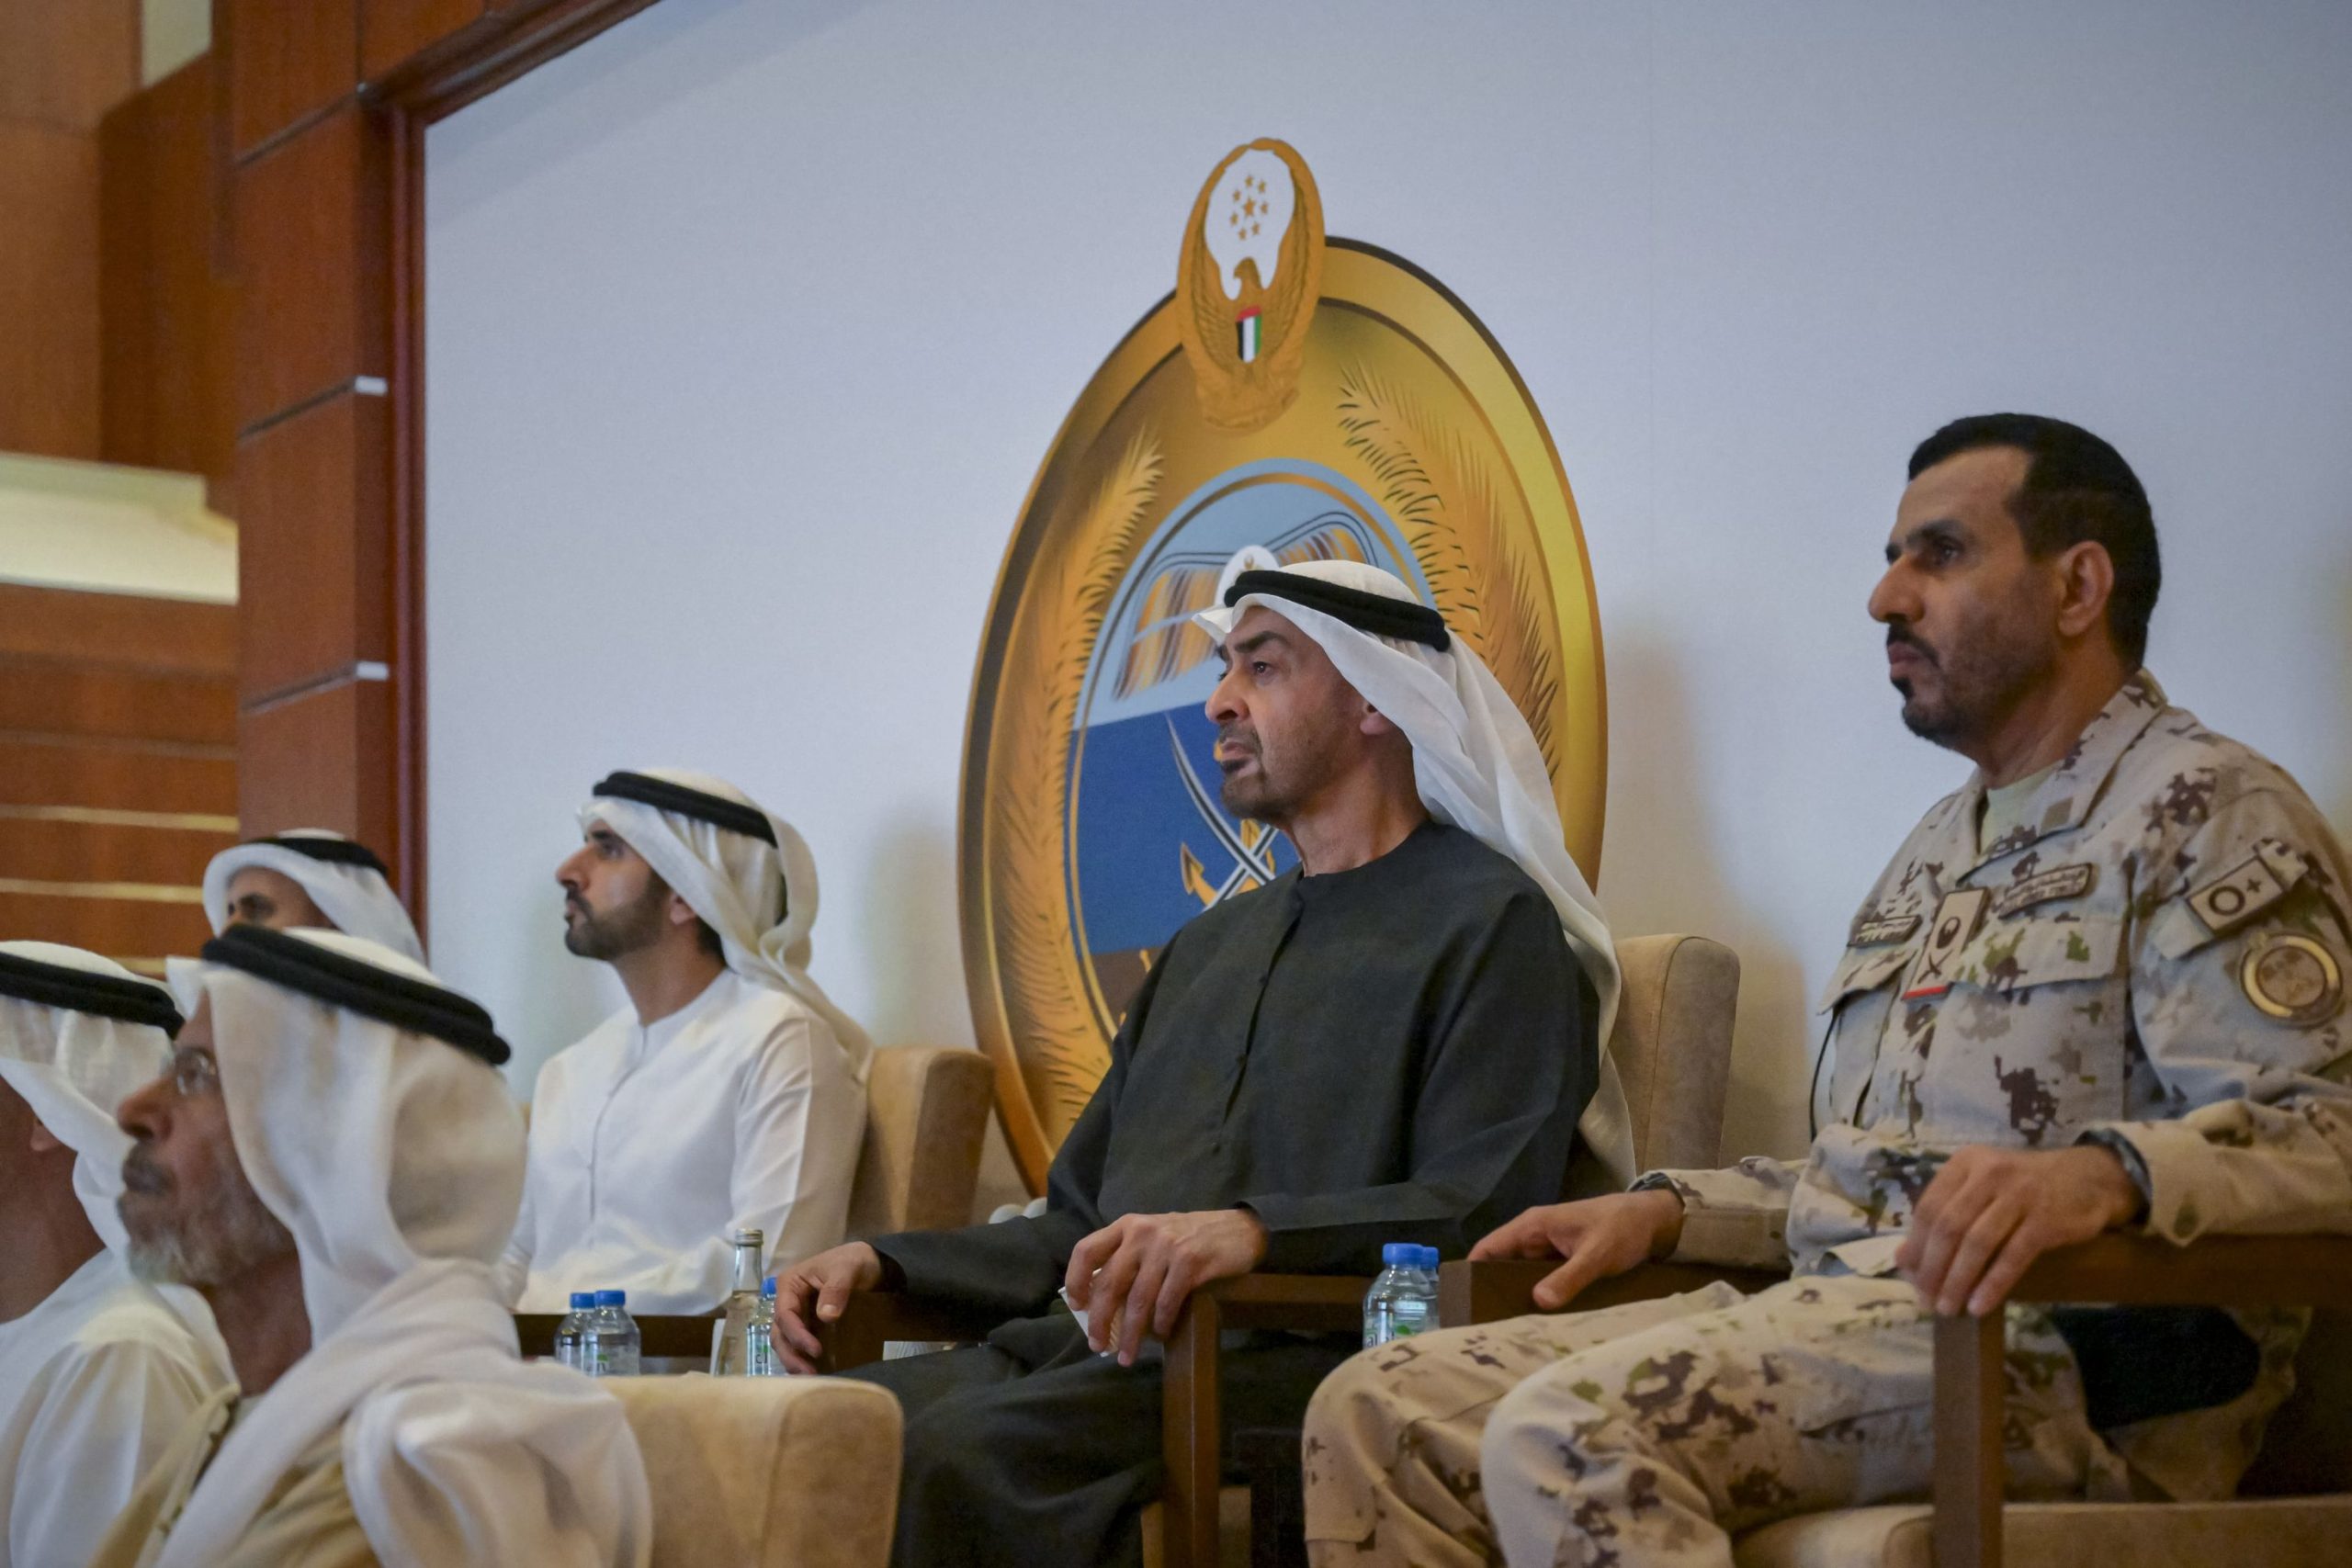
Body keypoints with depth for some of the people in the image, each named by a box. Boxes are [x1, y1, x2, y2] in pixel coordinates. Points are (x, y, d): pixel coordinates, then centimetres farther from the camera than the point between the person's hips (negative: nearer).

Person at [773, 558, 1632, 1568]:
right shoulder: (1210, 946, 29)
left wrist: (1261, 1230, -29)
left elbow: (1485, 1210, -12)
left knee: (967, 1451, -35)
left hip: (1296, 1356, -7)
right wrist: (886, 1261, 13)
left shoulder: (1489, 923, 3)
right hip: (1086, 1347, 7)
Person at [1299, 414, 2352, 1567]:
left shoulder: (2205, 814, -3)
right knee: (1378, 1413, -6)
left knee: (1570, 1437, -32)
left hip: (2070, 1352, -9)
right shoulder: (1941, 849, 27)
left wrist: (2105, 1174, -35)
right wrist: (1665, 1211, 17)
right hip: (1842, 1314, 9)